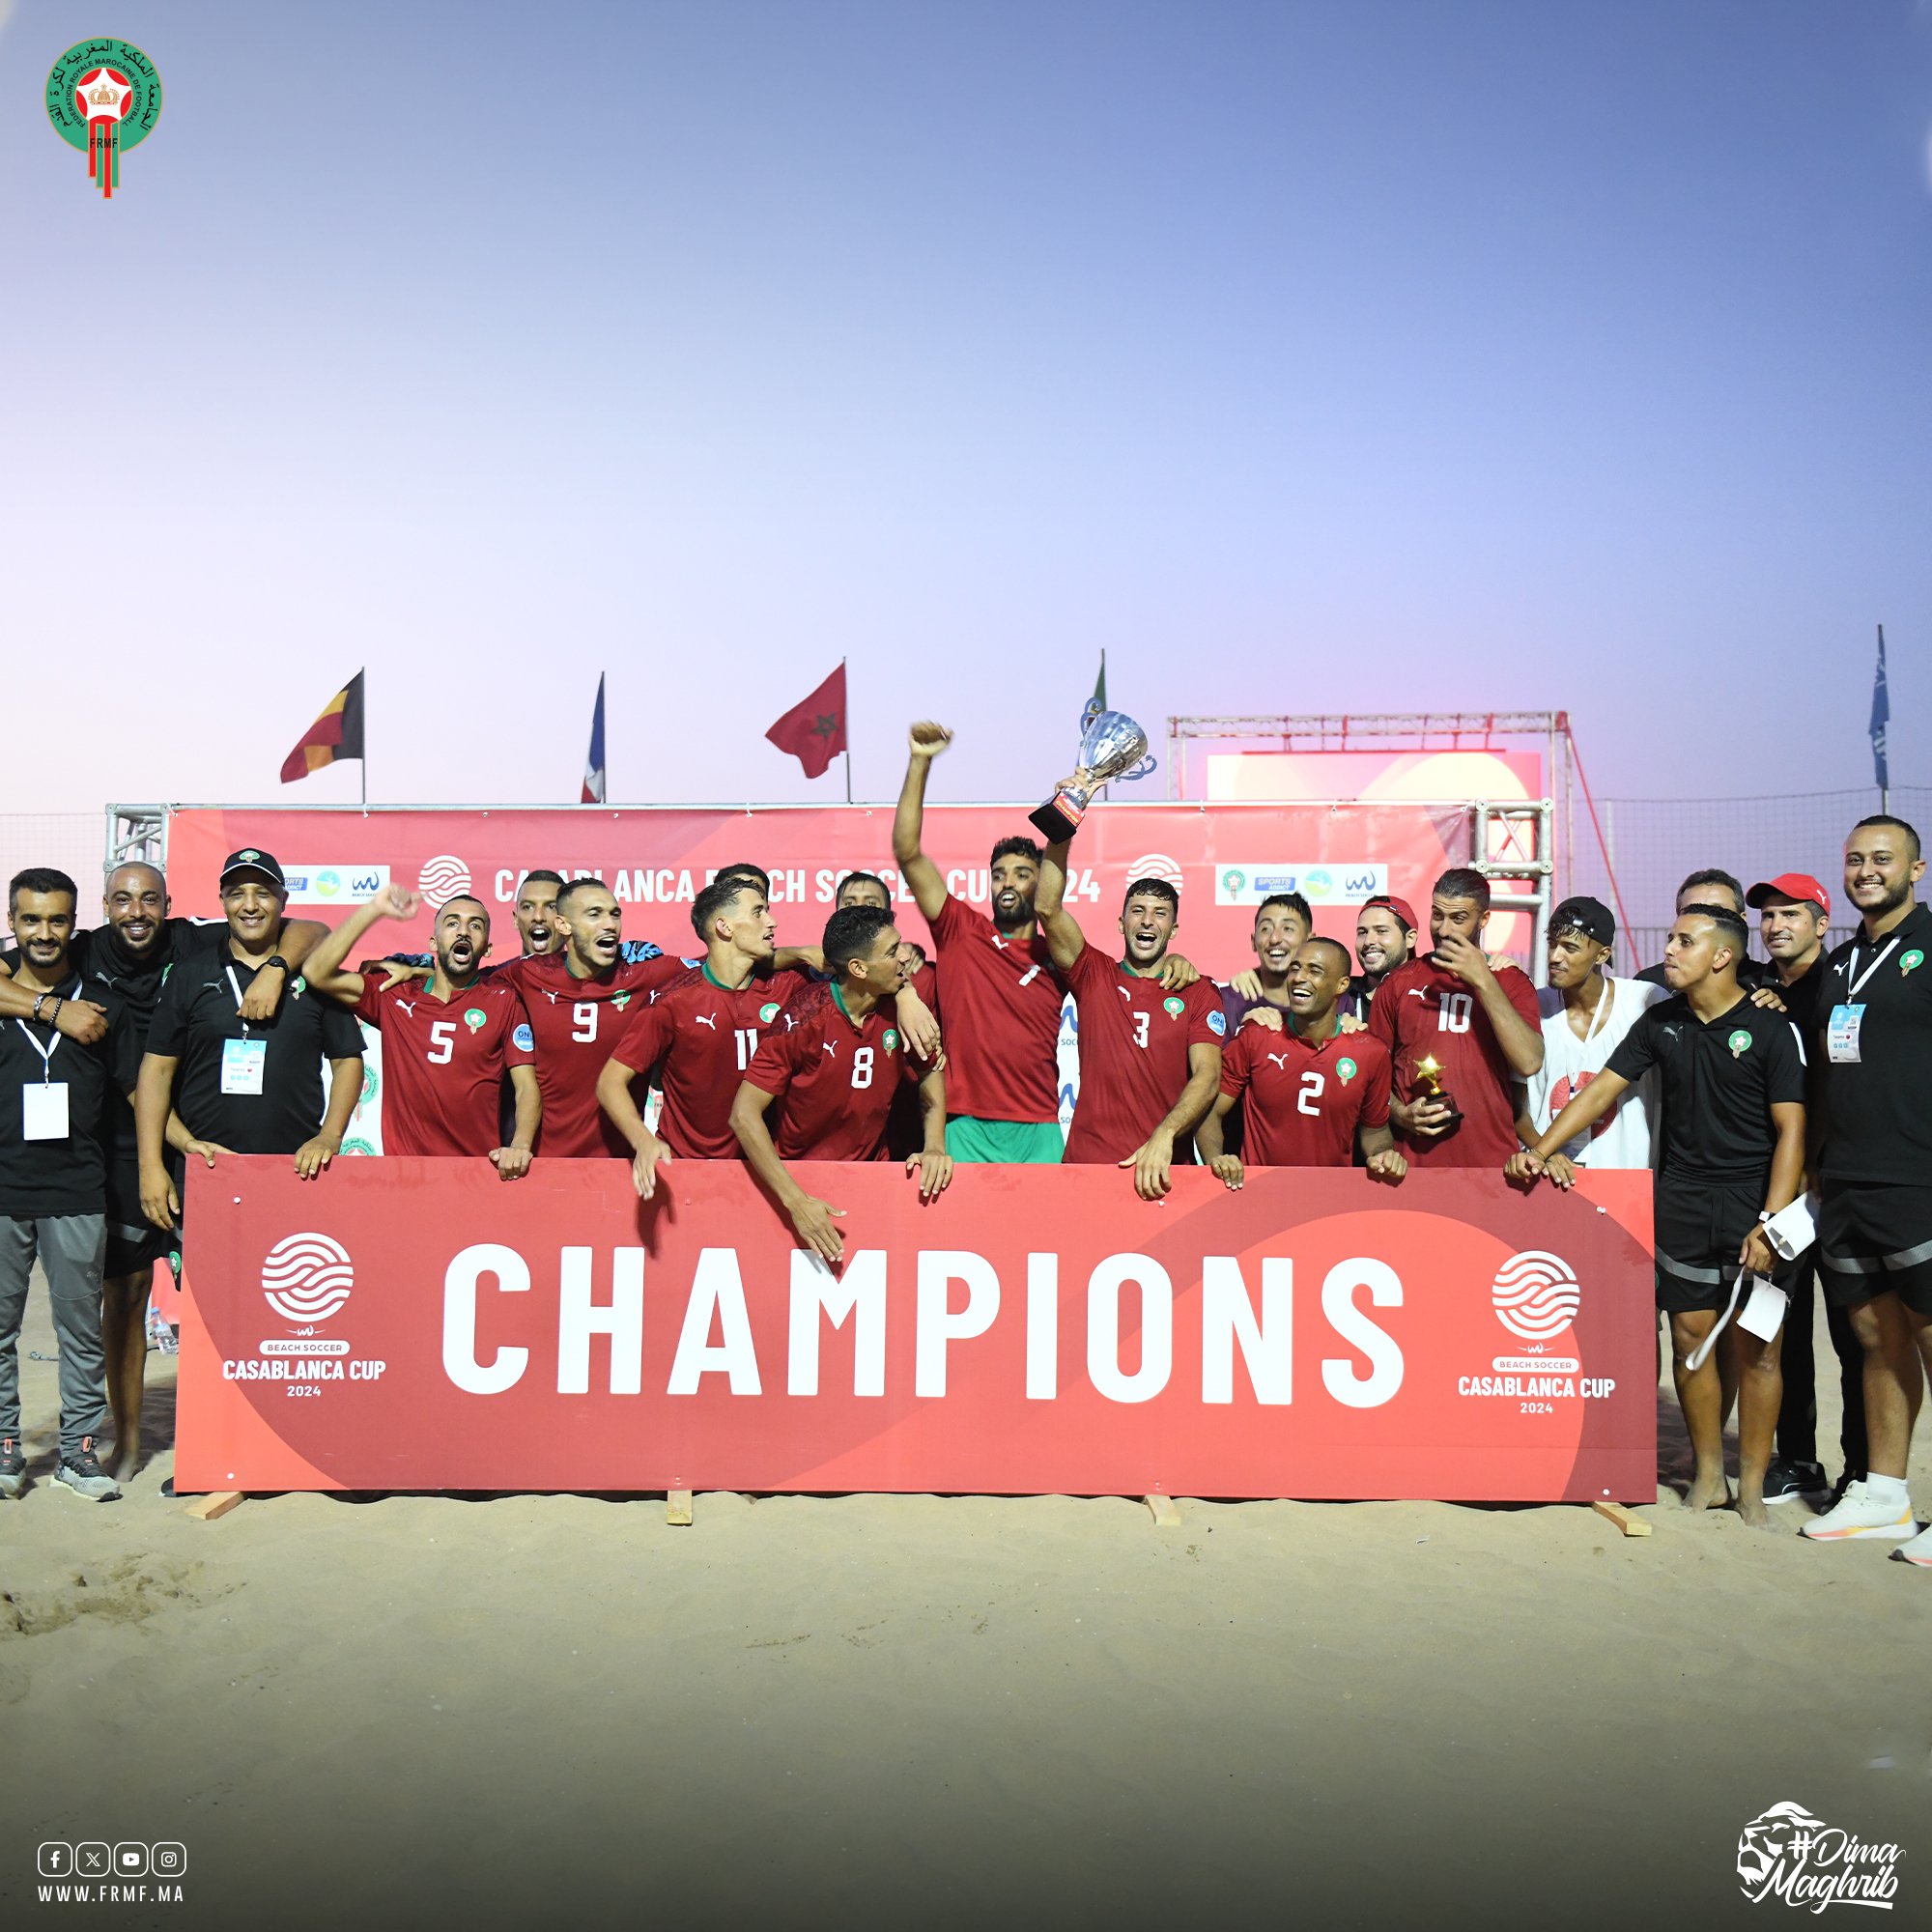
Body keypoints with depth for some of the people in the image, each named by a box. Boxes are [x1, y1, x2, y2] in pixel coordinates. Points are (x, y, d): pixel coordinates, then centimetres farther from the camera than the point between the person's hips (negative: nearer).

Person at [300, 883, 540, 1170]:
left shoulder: (503, 1000, 6)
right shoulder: (394, 994, 11)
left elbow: (527, 1086, 0)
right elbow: (317, 973, 1)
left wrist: (520, 1146, -18)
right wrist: (374, 909, -2)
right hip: (404, 1169, 1)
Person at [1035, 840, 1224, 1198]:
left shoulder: (1199, 993, 8)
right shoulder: (1094, 975, 11)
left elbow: (1208, 1075, -5)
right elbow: (1047, 907, -2)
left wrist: (1164, 1136, -22)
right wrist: (1061, 834, -11)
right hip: (1088, 1159, 0)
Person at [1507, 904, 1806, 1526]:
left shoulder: (1771, 1030, -6)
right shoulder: (1659, 1021, 6)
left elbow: (1791, 1130, -8)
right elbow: (1600, 1091, 7)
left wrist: (1771, 1223, -16)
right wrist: (1539, 1150, -3)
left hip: (1752, 1201, -3)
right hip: (1681, 1200, 4)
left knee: (1755, 1349, -1)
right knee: (1690, 1339, 6)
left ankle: (1751, 1487, 12)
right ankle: (1707, 1476, 19)